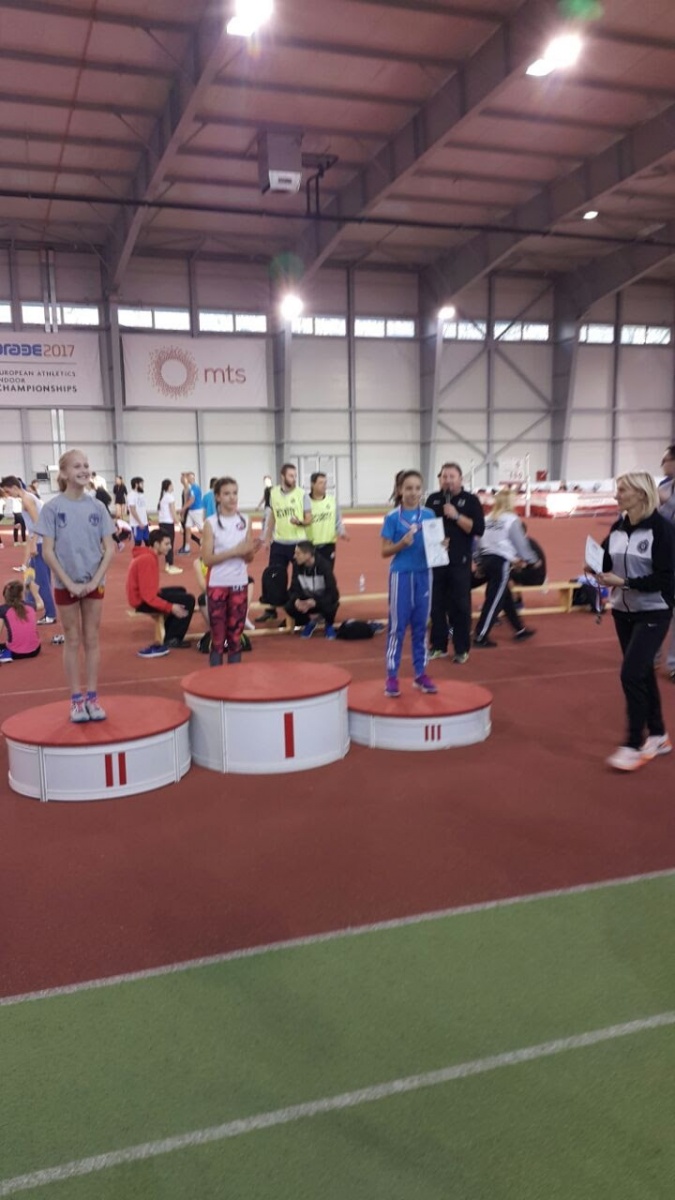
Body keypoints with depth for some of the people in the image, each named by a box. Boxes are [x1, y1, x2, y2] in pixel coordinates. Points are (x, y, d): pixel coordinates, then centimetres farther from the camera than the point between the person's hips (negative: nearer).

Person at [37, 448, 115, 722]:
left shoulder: (98, 507, -1)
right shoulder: (52, 508, -7)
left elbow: (109, 548, 0)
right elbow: (47, 552, -9)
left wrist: (96, 580, -11)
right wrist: (70, 583, -14)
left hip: (94, 583, 2)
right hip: (66, 585, -2)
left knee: (92, 640, 8)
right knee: (72, 641, 7)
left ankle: (92, 698, 16)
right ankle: (76, 699, 14)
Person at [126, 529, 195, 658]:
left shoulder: (146, 555, 10)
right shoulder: (147, 560, -23)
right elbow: (147, 595, -28)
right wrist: (170, 607, -29)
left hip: (144, 596, 11)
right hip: (143, 602, -11)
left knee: (181, 591, 27)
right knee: (188, 600, -14)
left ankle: (170, 637, 26)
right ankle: (171, 640, -1)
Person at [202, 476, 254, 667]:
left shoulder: (244, 521, 4)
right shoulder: (211, 523, -6)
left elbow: (249, 557, 6)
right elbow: (207, 559, -11)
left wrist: (248, 551, -17)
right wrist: (234, 551, -20)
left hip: (240, 584, 3)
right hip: (217, 585, -3)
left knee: (236, 635, 9)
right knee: (218, 637, 2)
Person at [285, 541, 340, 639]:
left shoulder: (324, 565, -26)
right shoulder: (297, 565, -14)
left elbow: (332, 592, -28)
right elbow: (294, 588, -11)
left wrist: (314, 602, -43)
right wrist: (296, 600, -35)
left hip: (324, 599, -4)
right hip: (307, 599, 4)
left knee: (328, 606, -39)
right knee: (290, 607, -25)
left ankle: (329, 625, -1)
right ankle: (310, 621, 7)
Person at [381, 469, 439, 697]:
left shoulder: (429, 515, 4)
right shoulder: (392, 517, -6)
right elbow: (385, 551, -5)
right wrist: (402, 543, -21)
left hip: (423, 574, 3)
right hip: (401, 574, -3)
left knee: (421, 625, 10)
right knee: (397, 626, 1)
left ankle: (420, 673, 20)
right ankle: (391, 676, 9)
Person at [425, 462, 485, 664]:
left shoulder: (470, 500, -1)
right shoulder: (432, 499, 8)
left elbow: (478, 529, -10)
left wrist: (456, 516, -18)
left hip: (459, 562, -3)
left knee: (460, 606, 2)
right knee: (436, 605, 8)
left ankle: (462, 649, 12)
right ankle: (438, 646, 20)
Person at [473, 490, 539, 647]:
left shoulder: (487, 519, 9)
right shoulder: (511, 519, -6)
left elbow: (479, 541, 8)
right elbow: (520, 543, -2)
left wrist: (479, 562, 15)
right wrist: (533, 560, 11)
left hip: (486, 559, 7)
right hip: (501, 562, -7)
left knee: (506, 597, 17)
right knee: (494, 600, -3)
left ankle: (520, 630, 28)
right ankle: (480, 637, -4)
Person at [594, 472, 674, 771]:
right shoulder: (617, 527, 5)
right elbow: (609, 566, 10)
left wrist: (623, 582, -24)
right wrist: (599, 572, -12)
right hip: (623, 611, 7)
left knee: (631, 674, -12)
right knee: (642, 673, 14)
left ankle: (634, 745, 0)